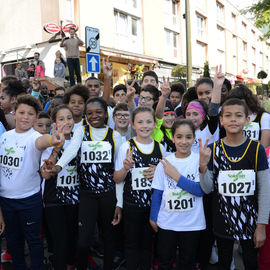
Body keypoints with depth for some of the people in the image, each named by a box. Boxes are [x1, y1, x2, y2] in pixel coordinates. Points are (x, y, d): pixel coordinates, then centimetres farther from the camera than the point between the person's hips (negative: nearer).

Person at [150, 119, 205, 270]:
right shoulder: (164, 162, -4)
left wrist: (175, 175, -20)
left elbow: (200, 190, -17)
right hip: (167, 222, 1)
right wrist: (153, 217, 6)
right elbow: (157, 192, 2)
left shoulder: (200, 160, -9)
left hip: (192, 223, -1)